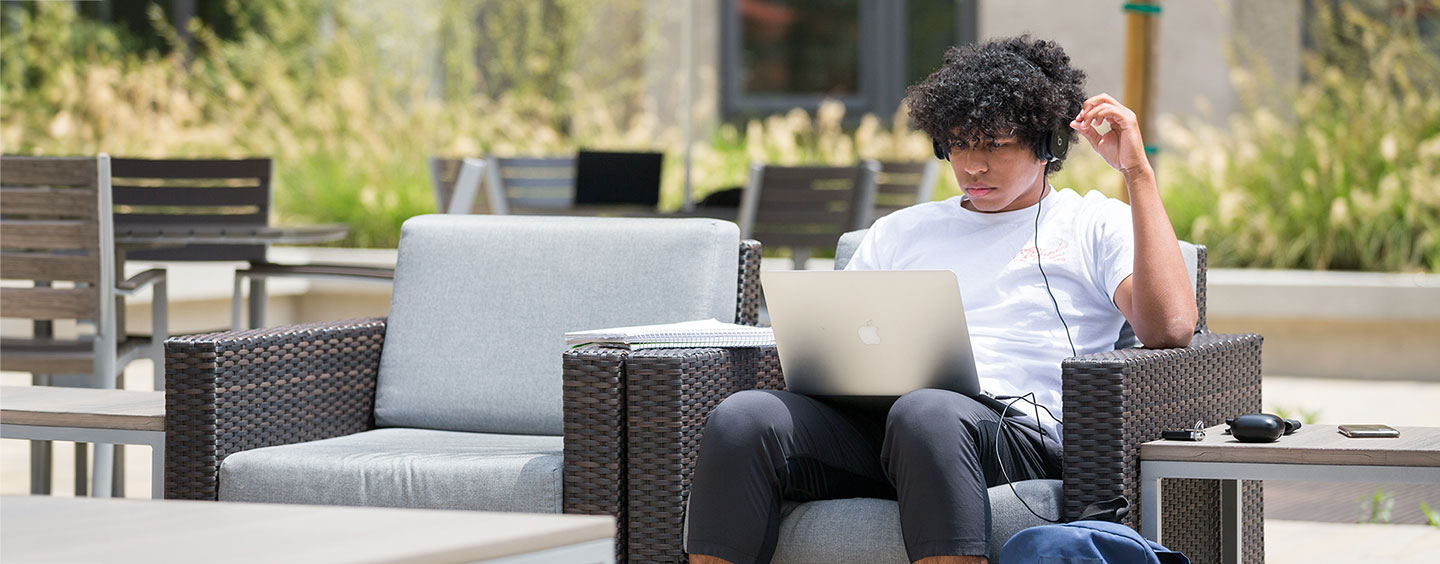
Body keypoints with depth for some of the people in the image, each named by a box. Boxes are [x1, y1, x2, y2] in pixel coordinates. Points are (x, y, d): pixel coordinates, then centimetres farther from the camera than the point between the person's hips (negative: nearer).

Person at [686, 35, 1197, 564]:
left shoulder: (1095, 224, 18)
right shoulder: (900, 231, 32)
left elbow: (1169, 328, -1)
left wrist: (1137, 172, 1)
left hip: (1014, 426, -4)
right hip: (871, 418, 4)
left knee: (927, 412, -41)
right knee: (739, 418, -27)